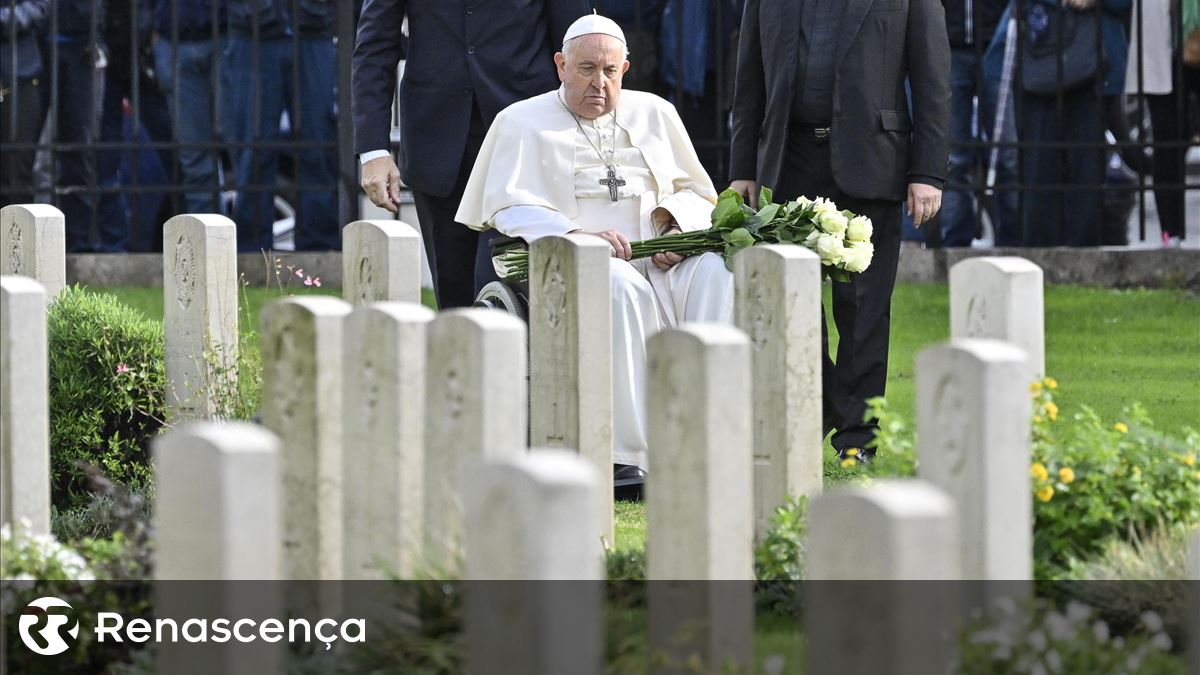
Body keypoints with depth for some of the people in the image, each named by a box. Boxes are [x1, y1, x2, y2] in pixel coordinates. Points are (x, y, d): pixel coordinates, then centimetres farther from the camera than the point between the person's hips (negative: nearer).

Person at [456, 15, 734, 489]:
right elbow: (509, 207, -3)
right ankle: (627, 454, -41)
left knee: (714, 273, -30)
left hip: (660, 258, 4)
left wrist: (680, 228, -4)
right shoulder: (523, 123, 10)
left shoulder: (654, 113, 21)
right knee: (623, 287, -39)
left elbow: (696, 191, 21)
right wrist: (575, 236, -21)